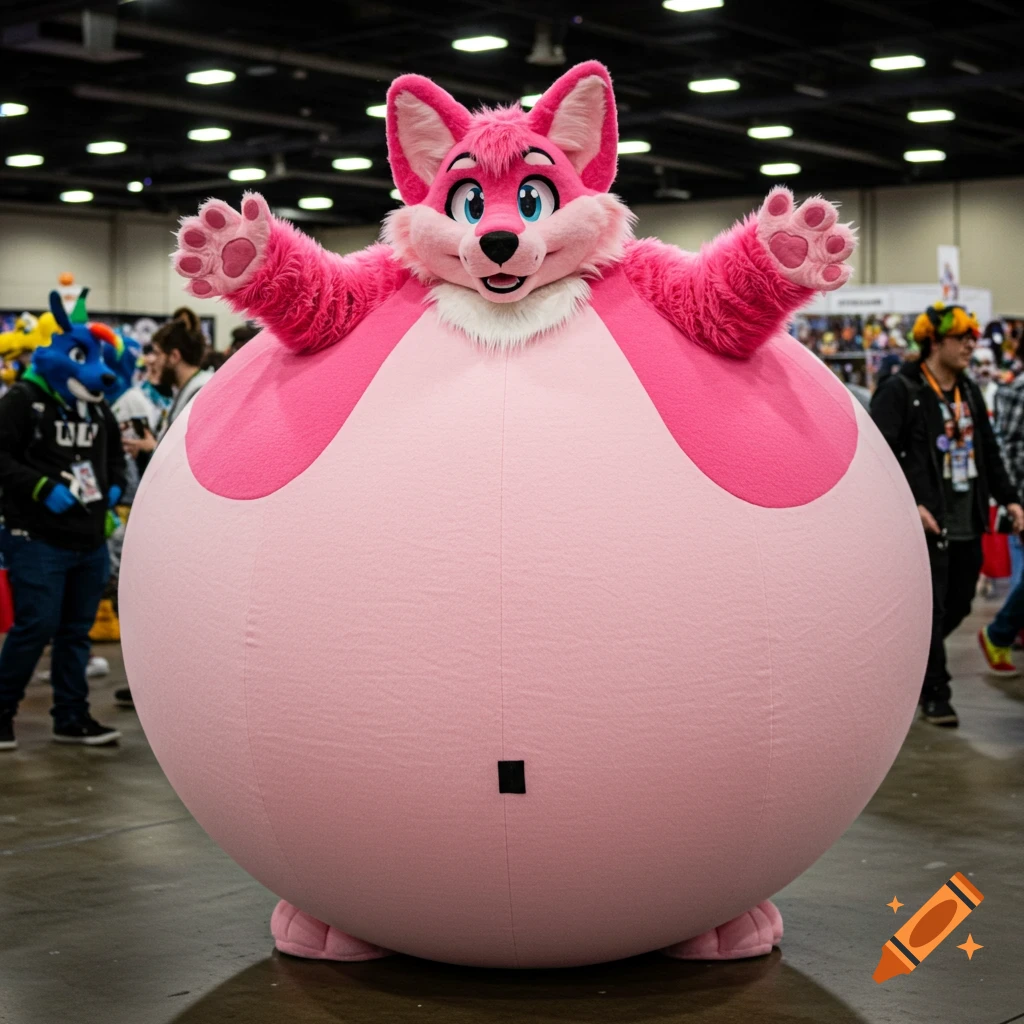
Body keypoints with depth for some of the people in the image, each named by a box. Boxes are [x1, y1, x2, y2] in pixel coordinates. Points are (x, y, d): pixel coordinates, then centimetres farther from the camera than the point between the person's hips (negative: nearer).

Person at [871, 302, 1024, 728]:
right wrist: (910, 505, -22)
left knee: (958, 607, 12)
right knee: (931, 611, -3)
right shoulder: (900, 391, -9)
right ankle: (935, 696, 8)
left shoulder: (968, 391, 15)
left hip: (968, 524, 7)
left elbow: (988, 450, 21)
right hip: (926, 523, -7)